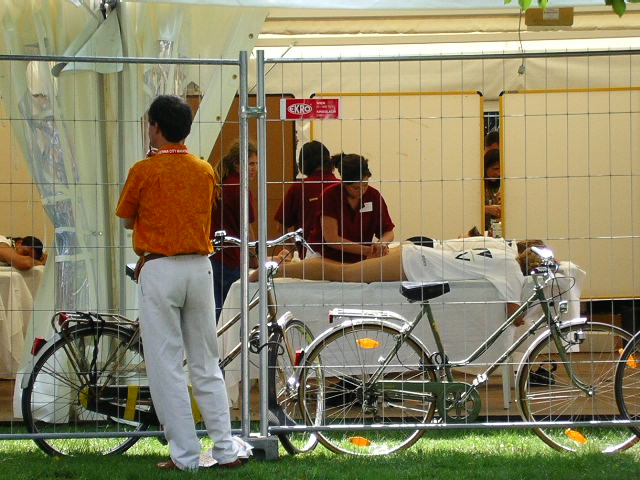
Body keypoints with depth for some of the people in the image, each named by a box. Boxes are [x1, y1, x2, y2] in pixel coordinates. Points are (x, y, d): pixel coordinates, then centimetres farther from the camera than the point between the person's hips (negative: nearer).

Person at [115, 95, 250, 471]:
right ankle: (226, 450, 10)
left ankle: (185, 455, -1)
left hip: (159, 270, -5)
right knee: (206, 365, 12)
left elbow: (126, 220, 3)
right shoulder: (205, 171, 6)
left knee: (166, 367, 1)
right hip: (200, 267, 5)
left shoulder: (144, 171, -7)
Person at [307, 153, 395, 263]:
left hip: (358, 259, 4)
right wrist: (366, 250, -21)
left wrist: (382, 243, -18)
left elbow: (388, 232, 7)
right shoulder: (330, 195, -11)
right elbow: (331, 238, -15)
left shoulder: (374, 196, 1)